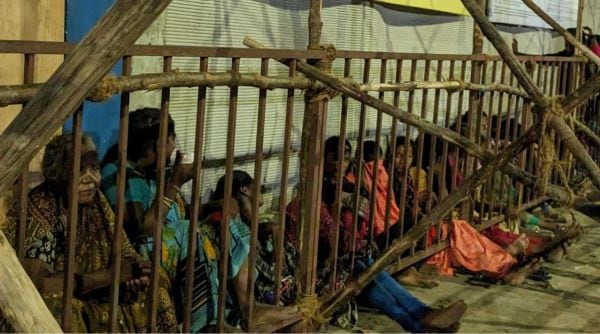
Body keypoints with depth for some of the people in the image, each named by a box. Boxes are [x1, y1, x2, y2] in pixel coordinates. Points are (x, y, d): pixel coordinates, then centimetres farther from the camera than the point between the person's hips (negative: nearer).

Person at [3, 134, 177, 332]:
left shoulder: (96, 201, -2)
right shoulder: (37, 211, -22)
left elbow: (124, 251, 3)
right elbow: (37, 284, -30)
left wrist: (137, 268, -21)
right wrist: (107, 275, -28)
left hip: (89, 298, 7)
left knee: (154, 284, -7)